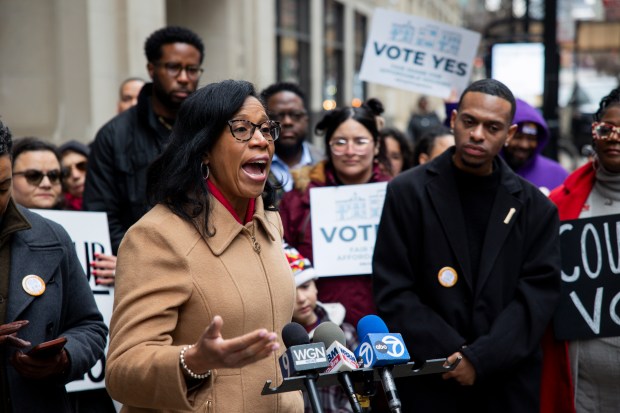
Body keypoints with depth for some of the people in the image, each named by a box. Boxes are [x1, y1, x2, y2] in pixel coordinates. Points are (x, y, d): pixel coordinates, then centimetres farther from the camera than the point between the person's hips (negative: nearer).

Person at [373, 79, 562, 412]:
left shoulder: (535, 206, 3)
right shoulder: (407, 192, -1)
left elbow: (540, 290, -4)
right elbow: (393, 291, -5)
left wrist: (481, 358, -14)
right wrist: (452, 353, -13)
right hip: (428, 384, -1)